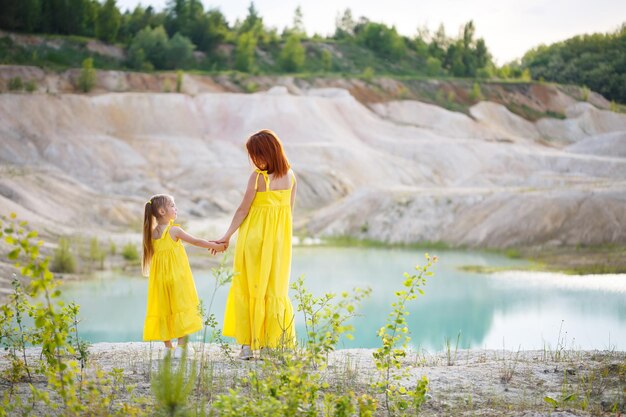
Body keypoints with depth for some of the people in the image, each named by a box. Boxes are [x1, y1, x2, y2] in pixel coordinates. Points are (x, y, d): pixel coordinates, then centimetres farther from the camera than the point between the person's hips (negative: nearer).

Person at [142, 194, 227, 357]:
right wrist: (215, 246, 9)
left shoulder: (152, 232, 6)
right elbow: (196, 241, -3)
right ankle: (180, 345, -6)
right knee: (182, 307, -1)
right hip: (177, 277, -6)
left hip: (160, 279, 6)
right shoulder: (174, 230, -10)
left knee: (164, 309, 10)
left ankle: (168, 347, 13)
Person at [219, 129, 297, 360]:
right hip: (280, 240, 5)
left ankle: (248, 345, 4)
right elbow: (289, 210, 8)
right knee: (276, 290, 10)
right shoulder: (290, 176, 2)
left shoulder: (257, 177, -14)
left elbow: (242, 210, -10)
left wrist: (227, 236, 0)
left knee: (248, 288, 6)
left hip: (254, 238, -5)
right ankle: (276, 345, 8)